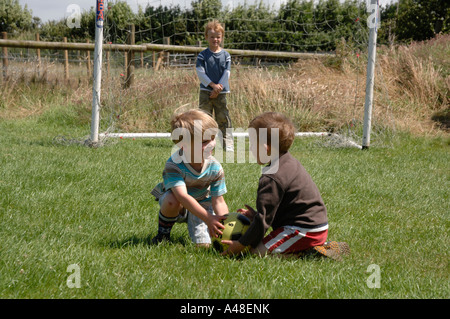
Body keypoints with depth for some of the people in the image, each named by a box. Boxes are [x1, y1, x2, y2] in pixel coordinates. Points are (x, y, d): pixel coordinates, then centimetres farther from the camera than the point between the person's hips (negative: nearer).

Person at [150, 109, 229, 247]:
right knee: (172, 201, -39)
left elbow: (218, 201, -16)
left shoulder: (215, 168, -21)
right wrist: (208, 218, -51)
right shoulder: (174, 164, -33)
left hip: (201, 203, 3)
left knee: (203, 244, -13)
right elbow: (182, 196, -44)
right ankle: (163, 233, -9)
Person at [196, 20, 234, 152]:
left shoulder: (226, 55, 5)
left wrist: (218, 88, -9)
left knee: (223, 118, 1)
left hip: (221, 92, 1)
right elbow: (200, 73, -7)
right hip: (205, 91, -1)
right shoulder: (202, 55, 1)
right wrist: (213, 85, -15)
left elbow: (226, 74, 1)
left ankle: (228, 144, 5)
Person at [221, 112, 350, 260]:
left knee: (259, 250, -12)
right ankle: (323, 246, 11)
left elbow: (264, 219, -16)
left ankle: (310, 252, -14)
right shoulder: (289, 162, 12)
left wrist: (241, 244, -8)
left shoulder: (272, 179, -19)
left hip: (304, 230, -10)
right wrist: (256, 215, 20)